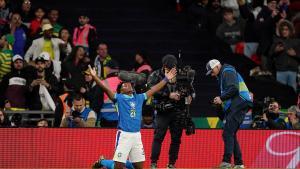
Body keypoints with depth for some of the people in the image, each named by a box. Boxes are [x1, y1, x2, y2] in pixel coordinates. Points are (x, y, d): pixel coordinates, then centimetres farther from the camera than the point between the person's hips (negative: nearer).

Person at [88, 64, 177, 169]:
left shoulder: (139, 98, 15)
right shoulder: (119, 98, 2)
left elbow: (153, 90, 22)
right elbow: (106, 89, -10)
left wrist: (166, 79, 25)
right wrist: (95, 77, -23)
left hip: (137, 135, 5)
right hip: (124, 135, -5)